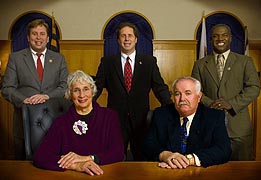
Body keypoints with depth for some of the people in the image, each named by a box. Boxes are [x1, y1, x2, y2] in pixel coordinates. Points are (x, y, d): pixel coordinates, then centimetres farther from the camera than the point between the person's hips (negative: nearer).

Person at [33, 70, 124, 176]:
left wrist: (88, 158, -17)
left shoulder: (109, 116, 2)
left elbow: (119, 153, -5)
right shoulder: (61, 122, 0)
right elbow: (39, 157, -10)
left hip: (104, 175, 0)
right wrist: (76, 165, -23)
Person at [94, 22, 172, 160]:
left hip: (141, 120, 1)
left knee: (142, 158, 11)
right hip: (115, 119, 0)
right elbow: (97, 87, 3)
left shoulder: (149, 62, 5)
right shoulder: (107, 62, 5)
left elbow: (160, 88, 1)